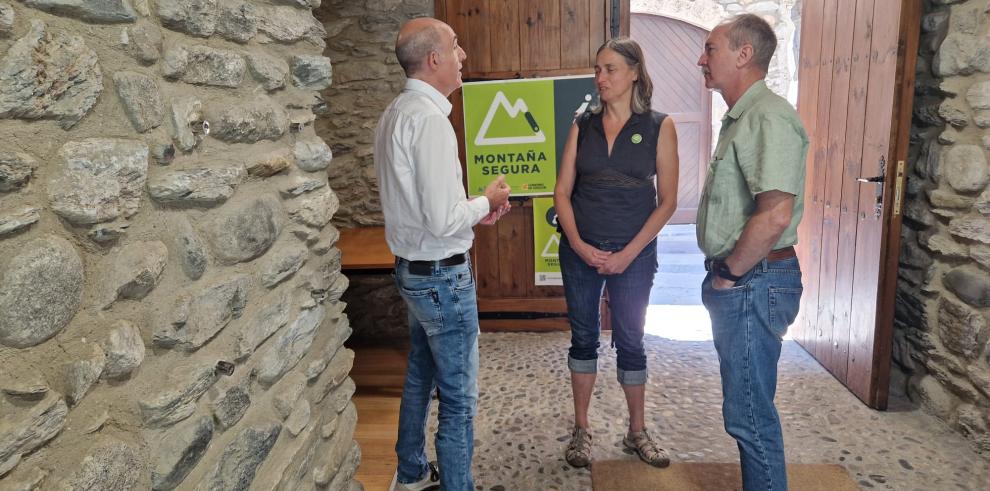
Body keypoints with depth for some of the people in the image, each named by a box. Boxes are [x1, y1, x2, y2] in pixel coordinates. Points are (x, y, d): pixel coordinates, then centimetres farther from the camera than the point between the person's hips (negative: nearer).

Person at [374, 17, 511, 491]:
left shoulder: (395, 113, 8)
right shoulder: (429, 119, -22)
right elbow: (443, 221, -26)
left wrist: (472, 210, 9)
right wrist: (486, 200, -8)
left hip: (412, 269, 10)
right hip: (443, 274, -10)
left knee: (421, 374, 24)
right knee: (459, 397, 5)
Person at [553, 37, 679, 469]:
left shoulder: (659, 127, -3)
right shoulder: (583, 125, 3)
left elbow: (667, 201, -5)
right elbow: (562, 192, 1)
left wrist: (628, 253, -11)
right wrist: (578, 244, -11)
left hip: (633, 253, -2)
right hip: (580, 250, 2)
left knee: (630, 340, 9)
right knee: (583, 336, 10)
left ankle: (637, 431, 28)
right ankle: (581, 429, 25)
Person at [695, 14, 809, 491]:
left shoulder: (768, 118, -18)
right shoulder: (740, 118, 15)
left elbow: (775, 215, -28)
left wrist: (729, 273, -16)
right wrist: (723, 274, 12)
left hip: (753, 284, -10)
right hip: (738, 280, 10)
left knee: (749, 412, 1)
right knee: (750, 403, 21)